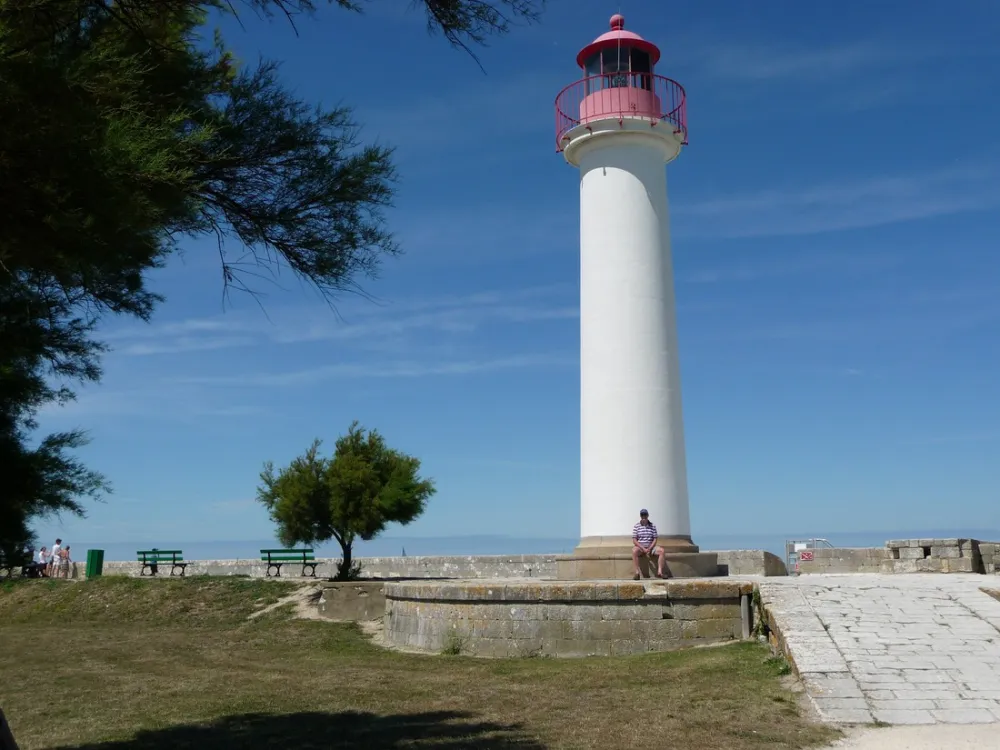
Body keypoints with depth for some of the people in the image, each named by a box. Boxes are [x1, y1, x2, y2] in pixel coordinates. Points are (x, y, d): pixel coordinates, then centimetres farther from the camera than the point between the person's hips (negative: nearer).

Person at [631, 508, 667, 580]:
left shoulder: (653, 526, 5)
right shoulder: (636, 526, -1)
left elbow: (655, 539, 2)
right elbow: (634, 540, -6)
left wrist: (649, 549, -14)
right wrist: (643, 549, -18)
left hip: (650, 547, 3)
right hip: (640, 547, -3)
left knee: (661, 550, -25)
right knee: (634, 551, -36)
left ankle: (659, 572, -25)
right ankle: (637, 573, -36)